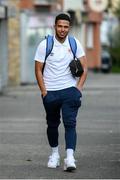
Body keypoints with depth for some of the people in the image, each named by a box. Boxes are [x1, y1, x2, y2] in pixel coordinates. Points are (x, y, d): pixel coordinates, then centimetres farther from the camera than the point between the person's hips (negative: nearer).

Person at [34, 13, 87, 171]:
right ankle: (54, 153, 30)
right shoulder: (44, 45, -3)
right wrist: (43, 91, -6)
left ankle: (70, 157, -22)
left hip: (70, 89, 0)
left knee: (70, 123, -13)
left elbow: (84, 68, 6)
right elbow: (38, 70, 1)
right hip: (50, 92, 0)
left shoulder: (75, 44, 2)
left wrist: (79, 88, -5)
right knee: (52, 124, 11)